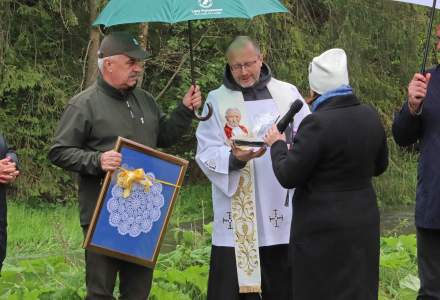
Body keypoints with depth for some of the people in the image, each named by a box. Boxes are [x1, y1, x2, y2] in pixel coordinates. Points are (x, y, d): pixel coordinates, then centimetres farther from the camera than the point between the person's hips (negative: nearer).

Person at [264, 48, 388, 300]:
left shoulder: (318, 124, -20)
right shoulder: (370, 116, 1)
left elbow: (288, 177, -15)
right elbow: (380, 165, 15)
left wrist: (277, 144, 1)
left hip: (323, 228, -6)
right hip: (364, 222, 7)